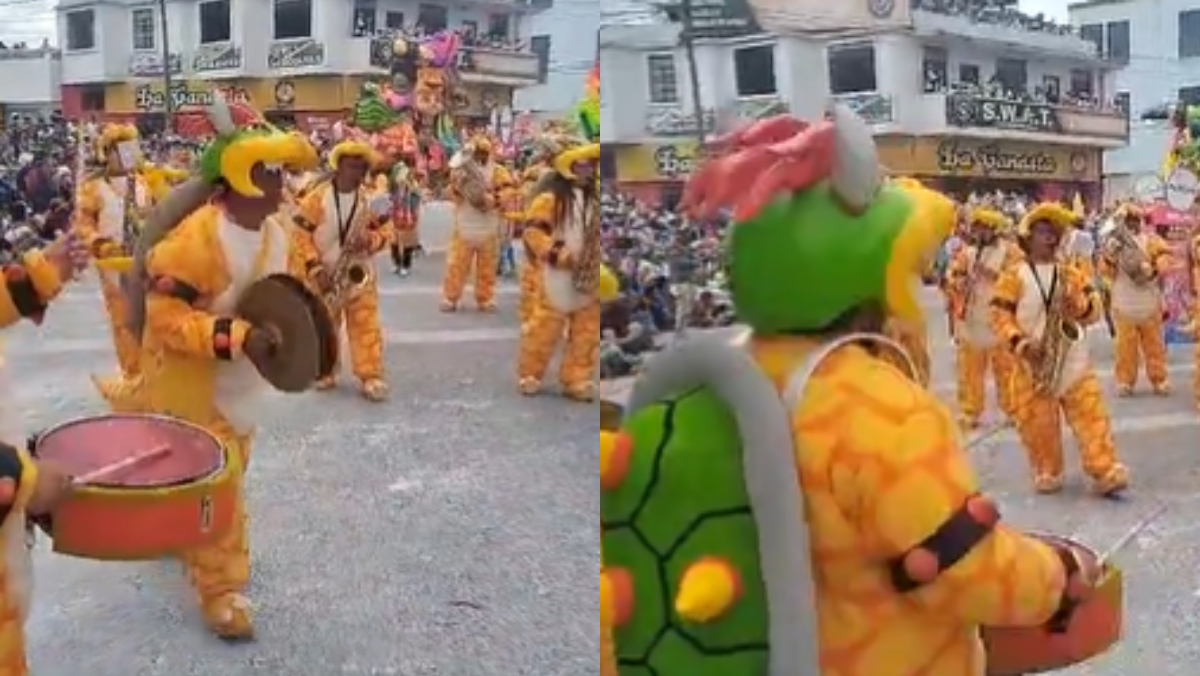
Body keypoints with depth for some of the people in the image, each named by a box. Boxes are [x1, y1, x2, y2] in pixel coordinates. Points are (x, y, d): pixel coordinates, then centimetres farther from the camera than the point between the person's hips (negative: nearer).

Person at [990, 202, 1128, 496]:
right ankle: (1047, 472, 18)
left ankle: (1105, 471, -6)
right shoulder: (1014, 276, -2)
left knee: (1092, 416, -5)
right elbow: (999, 315, -6)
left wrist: (1079, 305, -17)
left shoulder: (1073, 273, 9)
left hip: (1074, 362, 2)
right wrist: (1019, 342, -20)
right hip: (1032, 364, -2)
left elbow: (1095, 309, 6)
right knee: (1038, 424, 3)